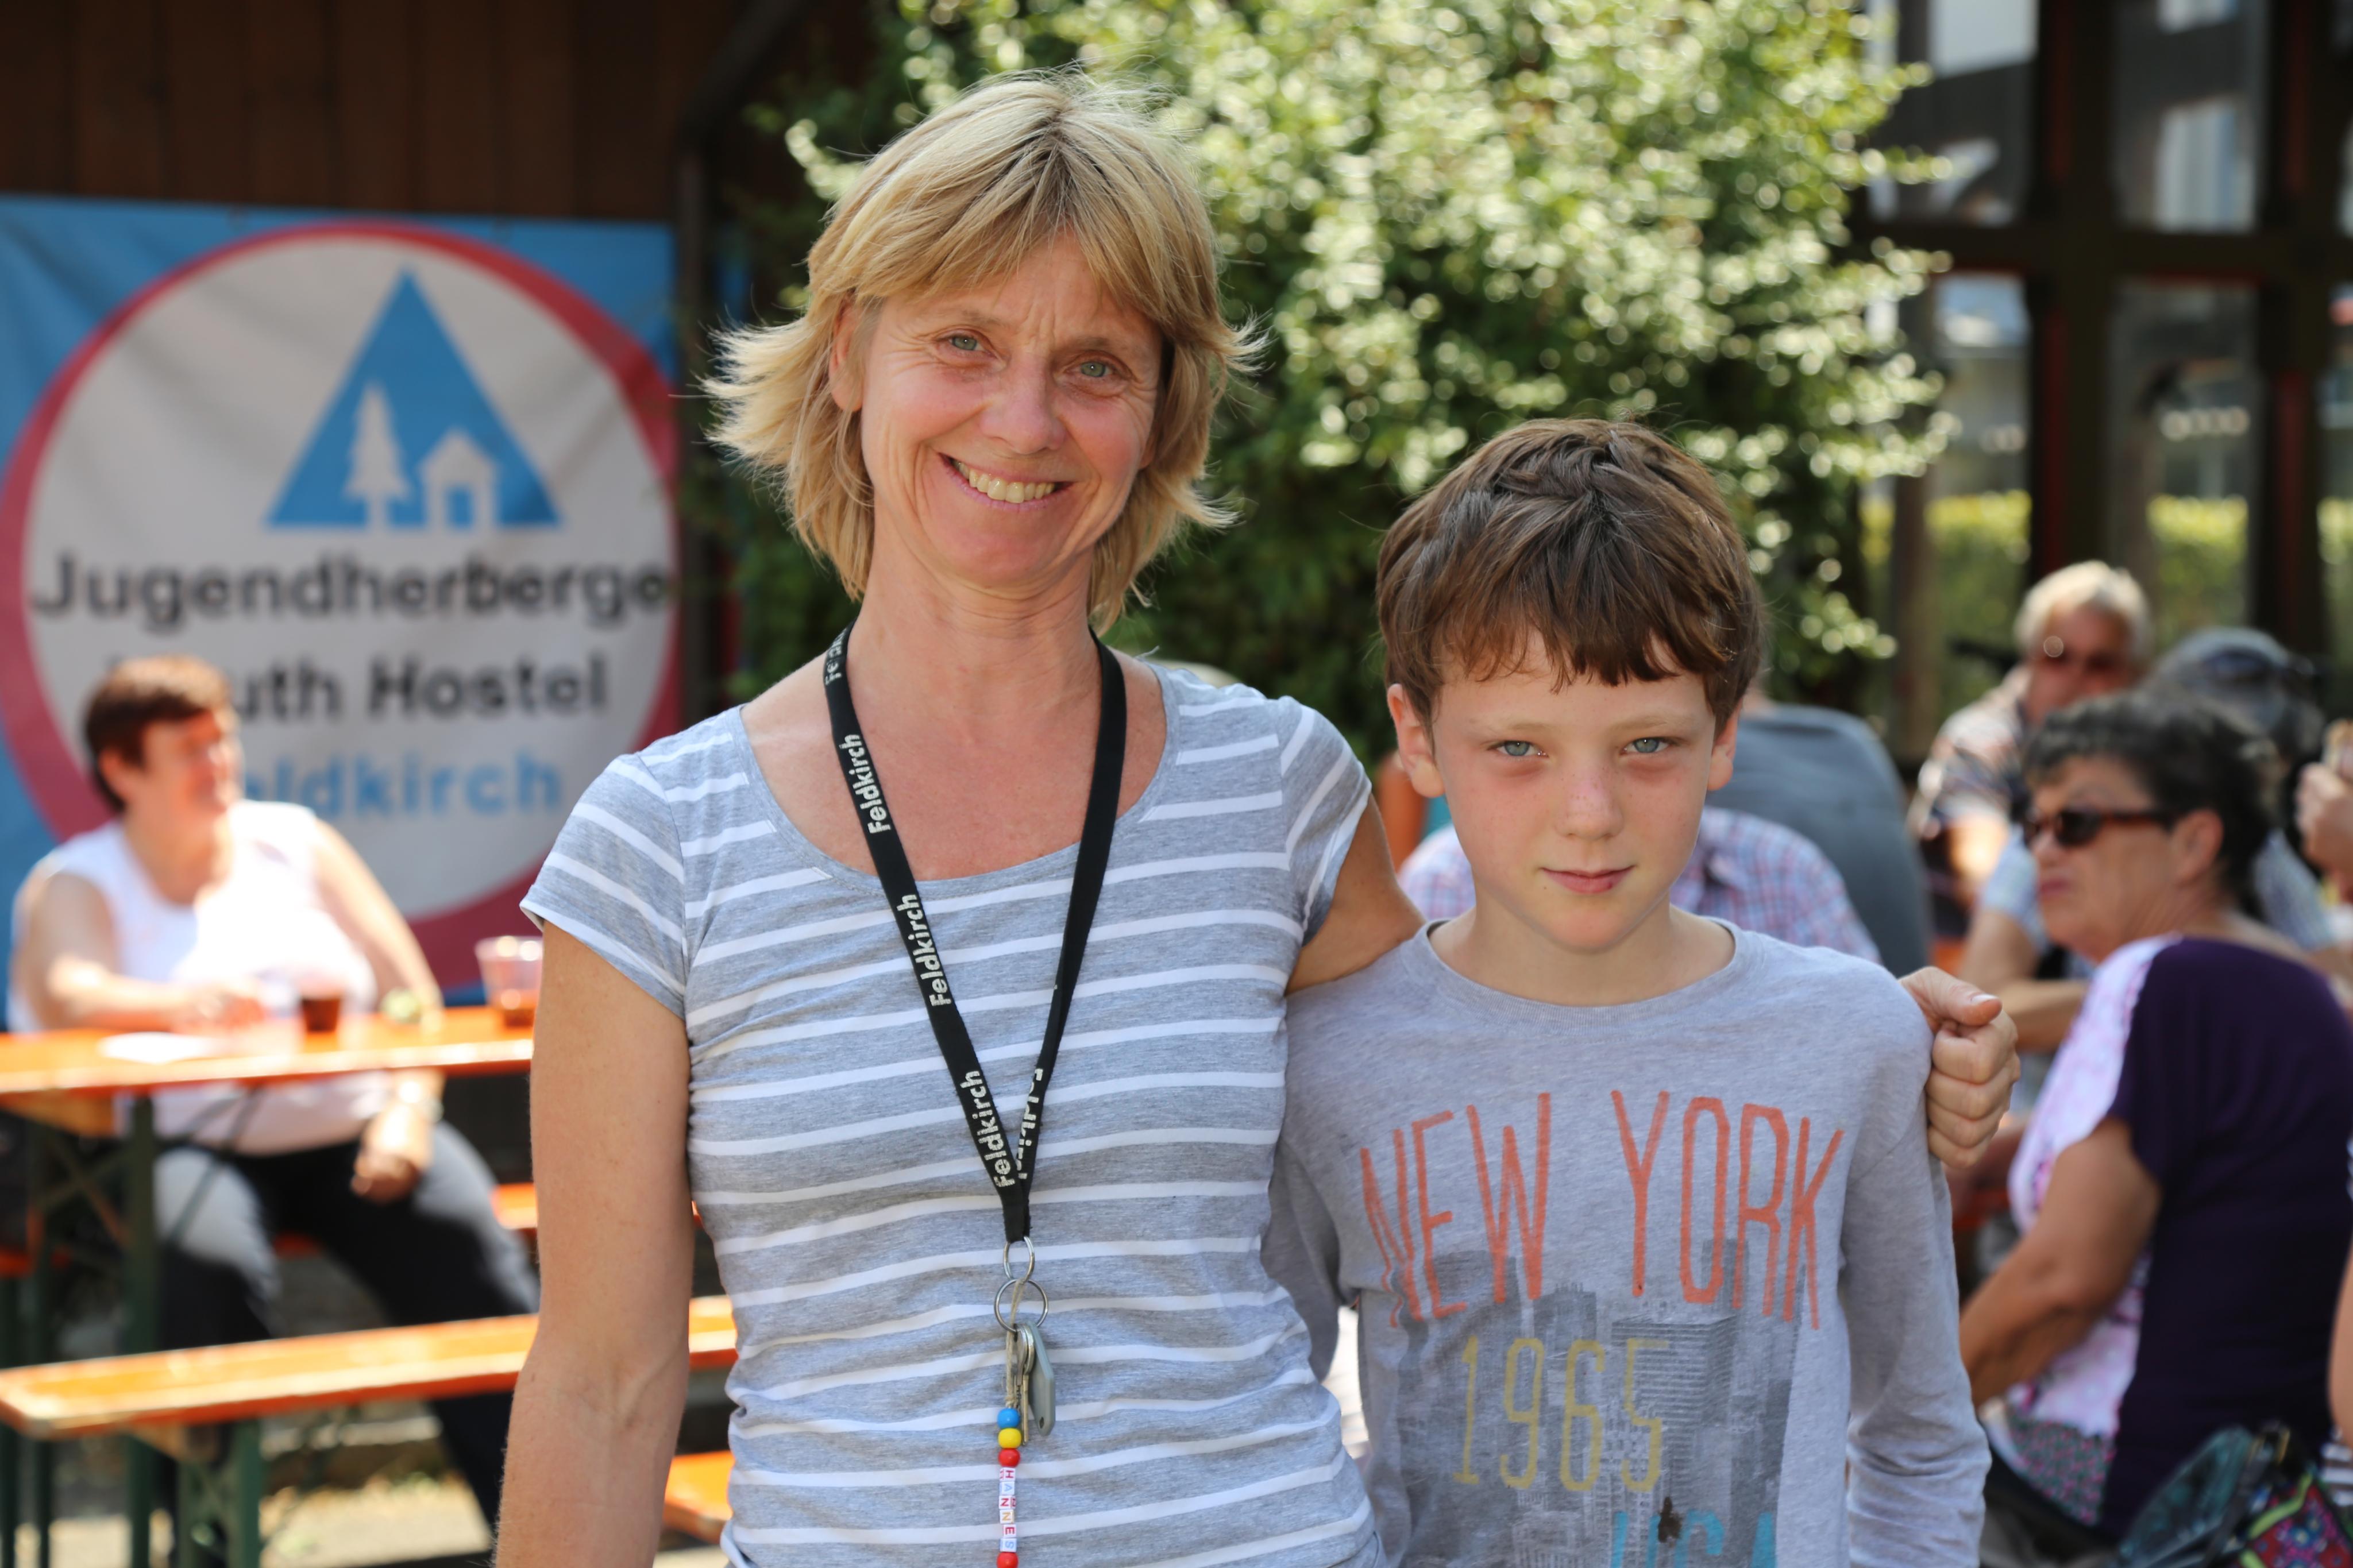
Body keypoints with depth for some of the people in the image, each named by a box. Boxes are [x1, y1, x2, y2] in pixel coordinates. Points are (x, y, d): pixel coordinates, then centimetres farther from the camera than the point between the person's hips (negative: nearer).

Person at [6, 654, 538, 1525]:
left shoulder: (295, 841, 17)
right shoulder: (77, 883, 9)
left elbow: (411, 996, 12)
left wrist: (408, 1110, -7)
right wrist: (183, 1005, -35)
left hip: (355, 1128, 3)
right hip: (193, 1142, -2)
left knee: (472, 1259, -23)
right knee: (210, 1269, -35)